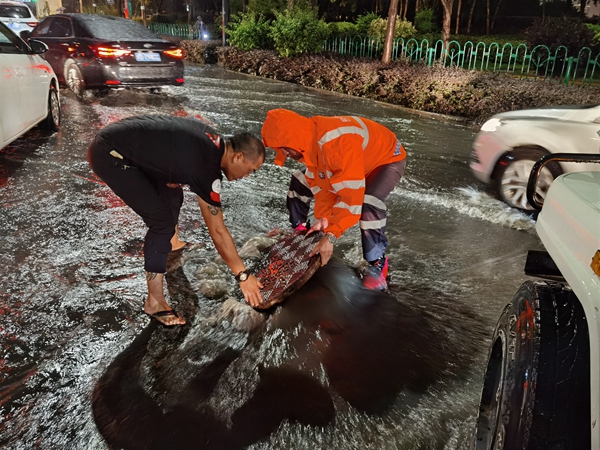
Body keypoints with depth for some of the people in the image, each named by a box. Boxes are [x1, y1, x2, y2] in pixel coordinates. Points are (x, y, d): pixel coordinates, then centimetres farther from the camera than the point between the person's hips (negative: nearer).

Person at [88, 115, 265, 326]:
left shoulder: (211, 141, 3)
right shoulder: (206, 167, -22)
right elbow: (218, 231, -18)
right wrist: (243, 275, -11)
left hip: (118, 139, 10)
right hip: (109, 154, -10)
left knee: (171, 195, 22)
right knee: (162, 220, -13)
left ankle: (171, 243, 50)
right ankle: (154, 301, -4)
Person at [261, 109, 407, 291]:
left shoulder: (338, 144, -43)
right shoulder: (309, 139, -17)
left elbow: (351, 195, -42)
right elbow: (321, 182, -11)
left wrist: (331, 236, -41)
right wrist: (322, 217, -23)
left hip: (388, 157, -8)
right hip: (352, 158, 8)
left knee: (368, 204, -36)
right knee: (301, 181, 3)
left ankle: (377, 265, -16)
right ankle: (298, 231, 22)